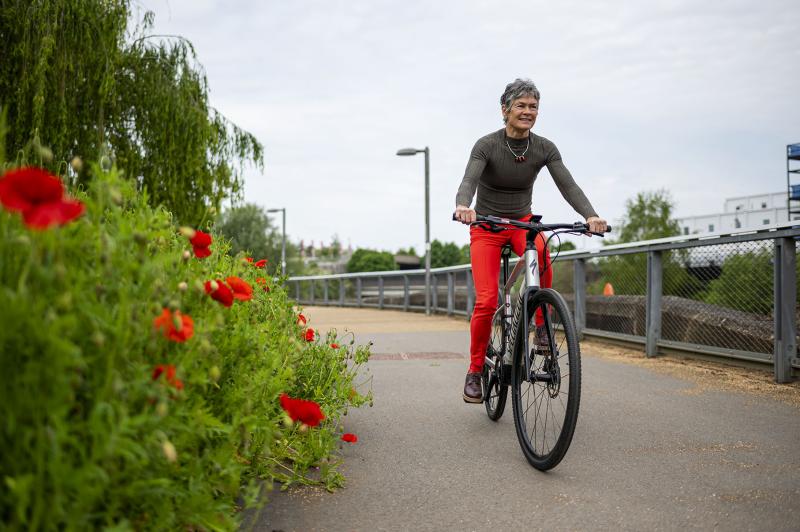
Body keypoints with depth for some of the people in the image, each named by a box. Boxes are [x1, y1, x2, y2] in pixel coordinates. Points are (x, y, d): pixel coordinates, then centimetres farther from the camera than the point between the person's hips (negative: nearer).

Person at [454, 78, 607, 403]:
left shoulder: (545, 148, -9)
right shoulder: (486, 145, -17)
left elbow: (568, 185, -18)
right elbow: (469, 182, -31)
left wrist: (591, 215, -37)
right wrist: (463, 206, -55)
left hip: (522, 222, 2)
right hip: (486, 226, -2)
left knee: (541, 257, -35)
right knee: (486, 301, -17)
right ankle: (475, 371, 2)